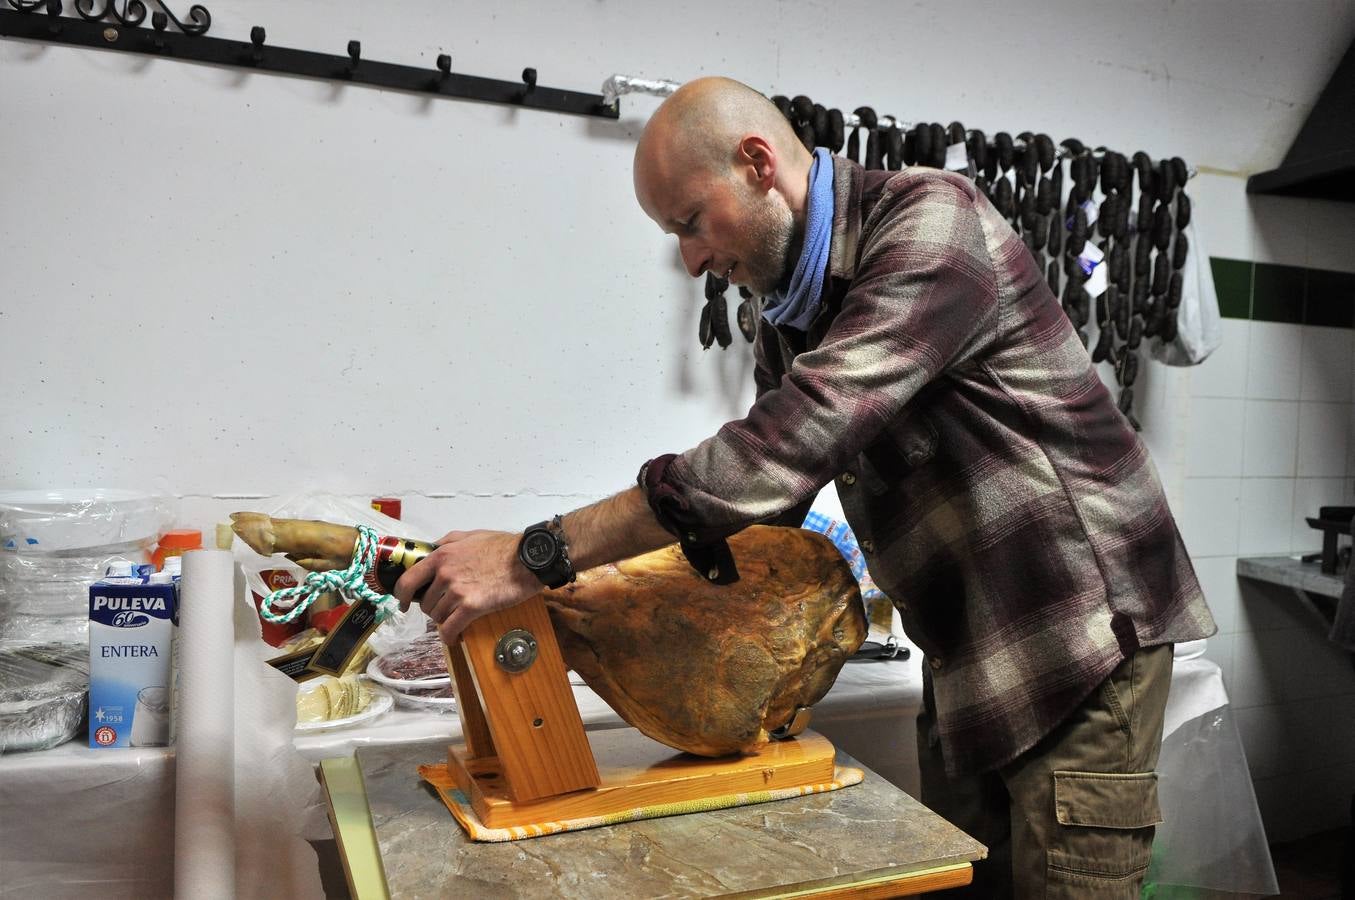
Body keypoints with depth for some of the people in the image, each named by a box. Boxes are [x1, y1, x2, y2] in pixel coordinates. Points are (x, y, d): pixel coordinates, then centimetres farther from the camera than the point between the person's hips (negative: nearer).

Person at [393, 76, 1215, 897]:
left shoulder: (932, 222, -19)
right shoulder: (790, 315, 8)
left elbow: (797, 439, -31)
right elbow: (762, 493, 10)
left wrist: (539, 556, -29)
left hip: (1084, 639, -7)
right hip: (969, 663, 8)